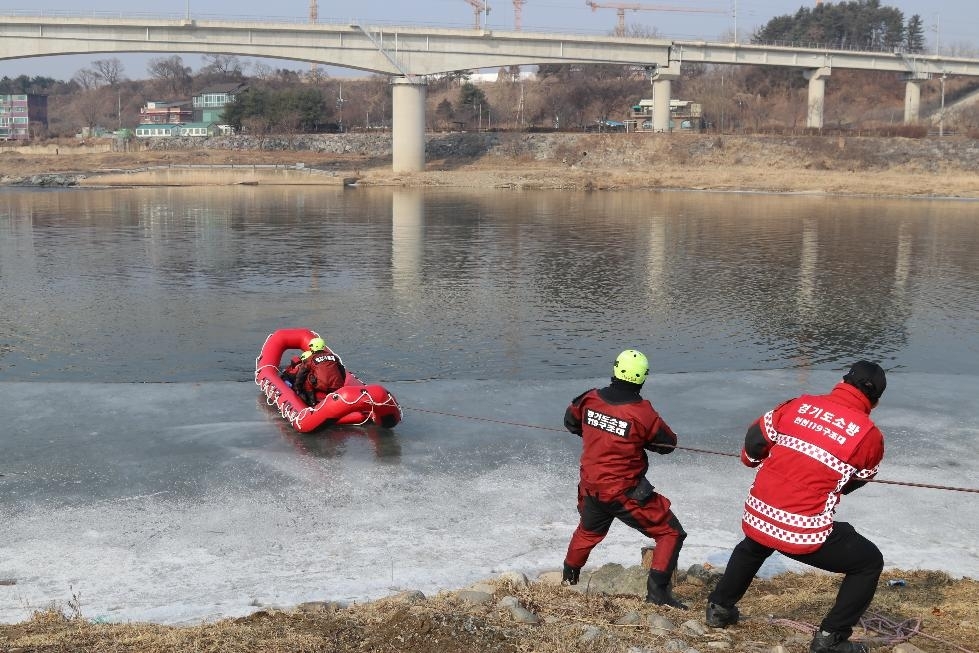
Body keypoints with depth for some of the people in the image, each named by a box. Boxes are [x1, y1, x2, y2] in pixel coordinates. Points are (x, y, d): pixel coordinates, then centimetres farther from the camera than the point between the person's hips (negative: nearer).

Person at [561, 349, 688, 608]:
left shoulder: (589, 399, -9)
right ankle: (658, 591, 0)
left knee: (588, 531, 33)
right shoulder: (643, 413, -22)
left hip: (590, 487, 6)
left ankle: (569, 576, 50)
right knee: (670, 532, 7)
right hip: (625, 493, -6)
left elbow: (571, 422, 12)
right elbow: (668, 443, -6)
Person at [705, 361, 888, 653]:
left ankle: (720, 608, 47)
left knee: (752, 548, 39)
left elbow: (753, 445, 10)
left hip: (757, 518, 5)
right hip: (805, 533, -5)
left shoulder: (798, 405, 1)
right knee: (869, 562, 17)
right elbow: (857, 481, 11)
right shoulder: (870, 435, -7)